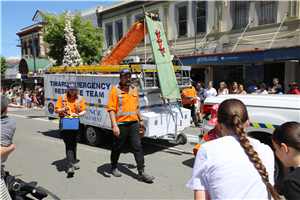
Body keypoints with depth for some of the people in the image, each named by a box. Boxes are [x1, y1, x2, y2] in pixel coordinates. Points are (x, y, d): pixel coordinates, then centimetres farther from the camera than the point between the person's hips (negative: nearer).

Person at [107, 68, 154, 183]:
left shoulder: (134, 89, 12)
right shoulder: (115, 90, -7)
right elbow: (111, 109, -13)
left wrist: (140, 119, 22)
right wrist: (114, 125, -21)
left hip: (133, 123, 5)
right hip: (121, 124, -4)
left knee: (138, 147, 0)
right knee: (117, 148, 12)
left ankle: (141, 173, 6)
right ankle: (114, 168, 35)